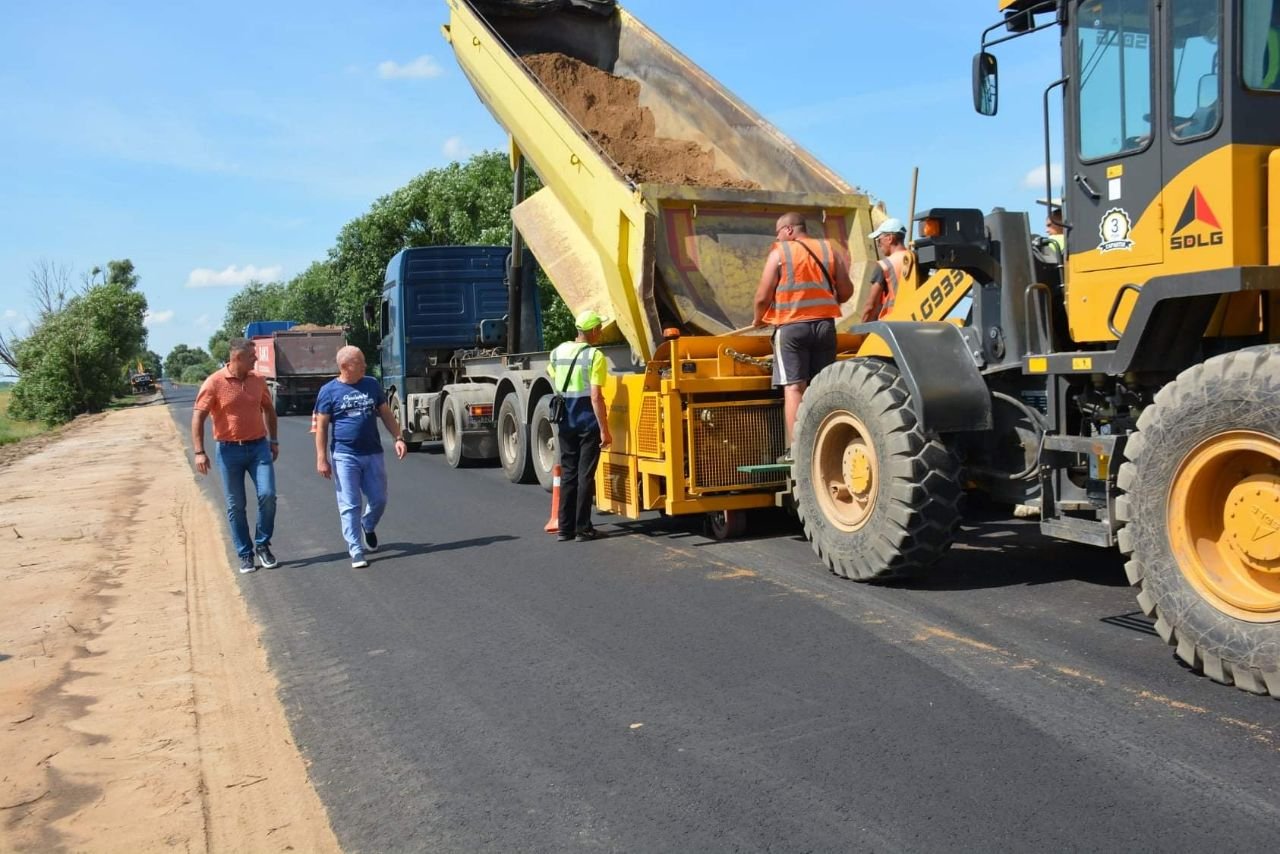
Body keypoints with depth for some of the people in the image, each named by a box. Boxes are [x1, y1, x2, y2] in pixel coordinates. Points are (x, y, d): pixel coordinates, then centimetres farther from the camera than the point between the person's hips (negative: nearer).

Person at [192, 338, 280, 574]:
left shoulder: (258, 381, 4)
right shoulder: (214, 383, -9)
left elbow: (269, 409, 19)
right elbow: (198, 417, -9)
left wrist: (273, 440, 17)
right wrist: (199, 452, -15)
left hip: (259, 446, 3)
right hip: (229, 450, -2)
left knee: (267, 495, -10)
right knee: (236, 506, 4)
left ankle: (262, 545, 9)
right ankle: (245, 554, 16)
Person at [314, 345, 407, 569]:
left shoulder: (372, 385, 7)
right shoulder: (329, 390, -3)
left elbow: (386, 414, 12)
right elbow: (321, 426, -2)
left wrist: (398, 438, -1)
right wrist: (321, 459, -7)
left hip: (373, 454, 4)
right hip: (345, 456, -3)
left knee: (379, 500, 10)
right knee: (350, 506, -1)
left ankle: (368, 527, 40)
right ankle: (356, 552, 6)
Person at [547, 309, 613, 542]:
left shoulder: (558, 351, 6)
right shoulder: (595, 356, -12)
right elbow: (595, 396, -17)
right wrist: (605, 430, -14)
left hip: (566, 424, 5)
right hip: (588, 424, -5)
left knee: (568, 474, 11)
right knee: (585, 475, 1)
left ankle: (565, 528, 13)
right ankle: (583, 528, 5)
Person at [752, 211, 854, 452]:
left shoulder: (779, 252, -2)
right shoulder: (829, 249, 9)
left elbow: (763, 297, -6)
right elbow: (846, 291, 7)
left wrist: (758, 319, 13)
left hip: (791, 326, -4)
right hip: (824, 324, 4)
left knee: (794, 386, -5)